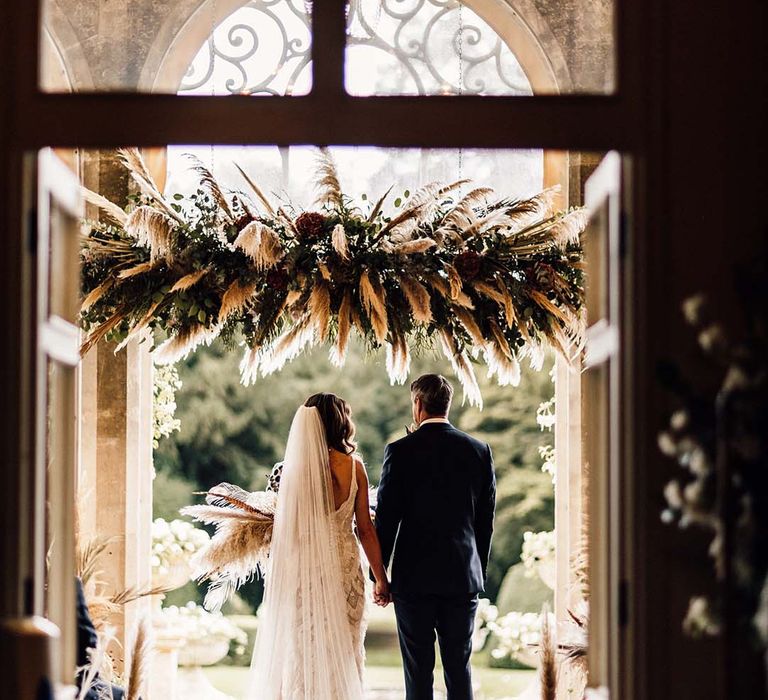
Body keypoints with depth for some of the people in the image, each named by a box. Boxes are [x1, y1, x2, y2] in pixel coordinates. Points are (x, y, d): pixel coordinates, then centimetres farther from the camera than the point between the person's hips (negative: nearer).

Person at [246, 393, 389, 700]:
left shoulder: (292, 467, -5)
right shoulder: (353, 465, -5)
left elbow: (285, 525, -2)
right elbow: (365, 529, -3)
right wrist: (381, 579, 5)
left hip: (301, 569, 0)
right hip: (344, 566, 0)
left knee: (302, 648, 8)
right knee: (343, 649, 9)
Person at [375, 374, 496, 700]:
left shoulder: (400, 451, -7)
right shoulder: (479, 450, 2)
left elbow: (386, 518, -6)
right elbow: (486, 519, 7)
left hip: (414, 578, -3)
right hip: (463, 576, 3)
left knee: (418, 671, 3)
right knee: (459, 668, 9)